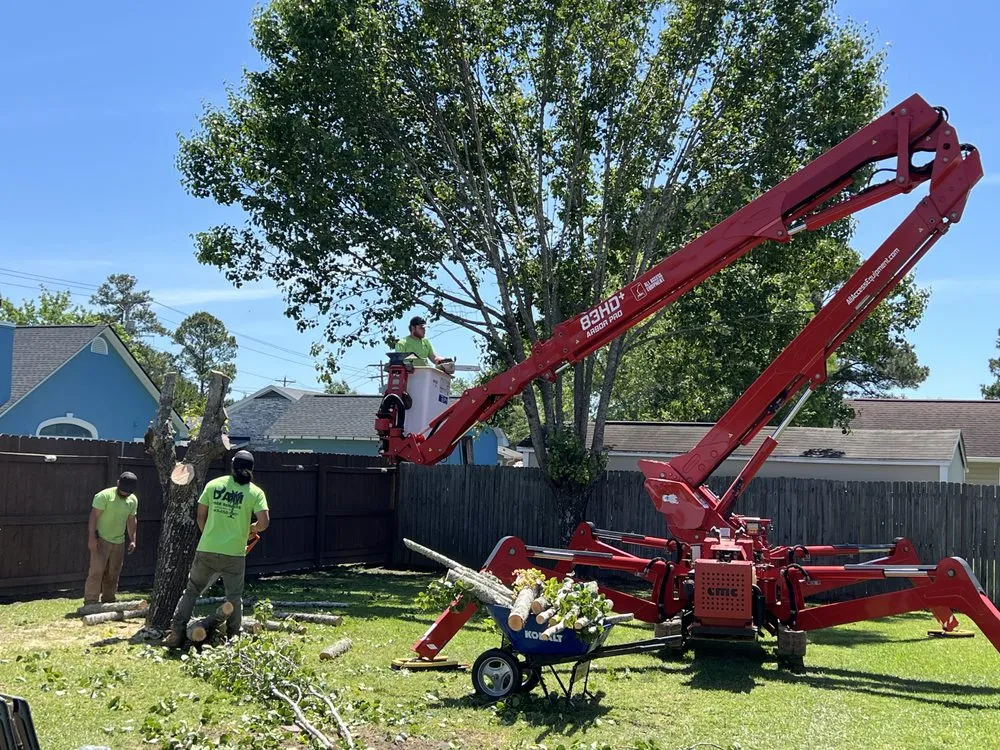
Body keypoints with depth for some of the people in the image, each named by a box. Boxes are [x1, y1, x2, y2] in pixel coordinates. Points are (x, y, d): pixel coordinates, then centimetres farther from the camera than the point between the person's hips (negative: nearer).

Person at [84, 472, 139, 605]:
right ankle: (90, 603, -10)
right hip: (101, 539, -6)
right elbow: (93, 516, -15)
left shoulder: (133, 500, 7)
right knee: (96, 571, -11)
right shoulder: (104, 496, -13)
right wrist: (92, 537, -20)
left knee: (113, 574, 9)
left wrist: (132, 540, 11)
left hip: (119, 541, 6)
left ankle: (109, 602, 17)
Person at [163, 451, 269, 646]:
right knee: (234, 597, 12)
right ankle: (233, 638, 15)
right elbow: (264, 522, -13)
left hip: (206, 550, 2)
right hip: (234, 554, -2)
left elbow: (200, 516, 6)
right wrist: (251, 529, 8)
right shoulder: (255, 492, -4)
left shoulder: (213, 485, 3)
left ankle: (176, 632, 11)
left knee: (192, 590, 15)